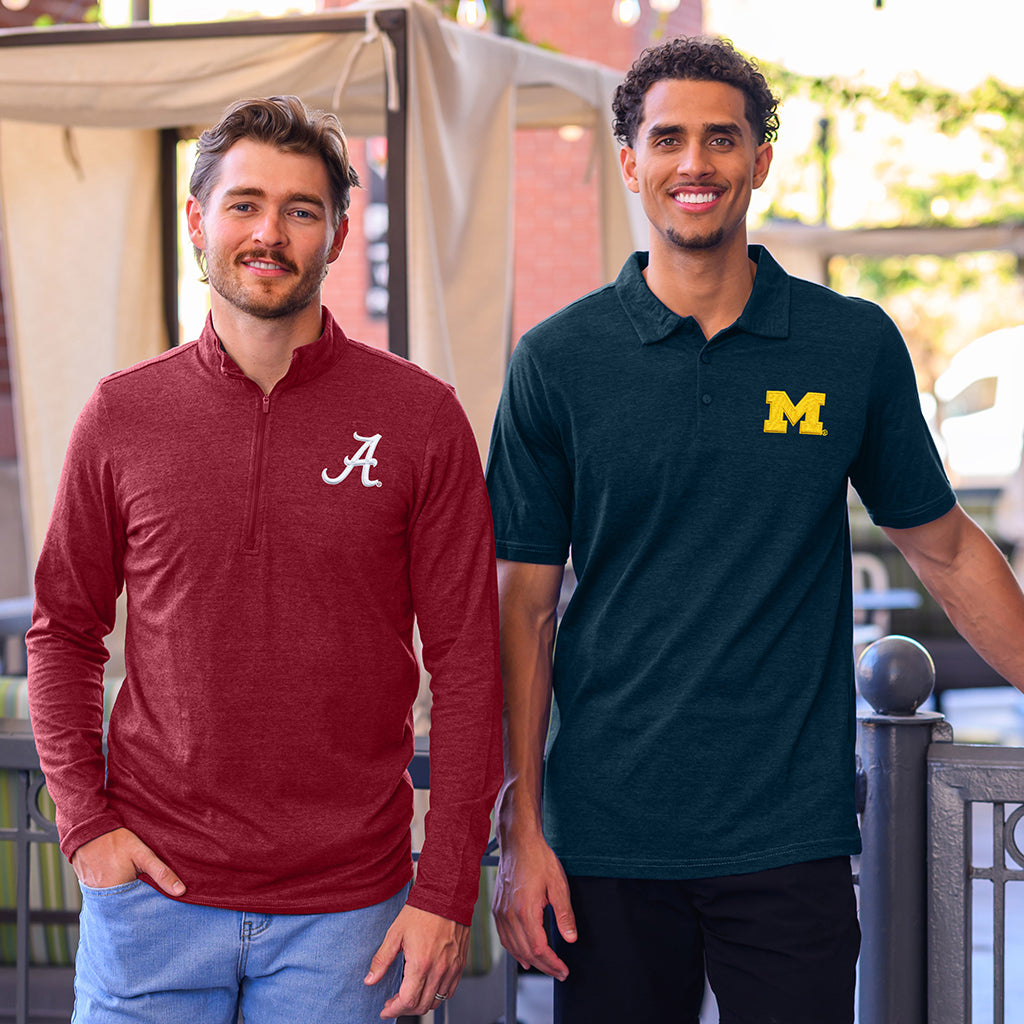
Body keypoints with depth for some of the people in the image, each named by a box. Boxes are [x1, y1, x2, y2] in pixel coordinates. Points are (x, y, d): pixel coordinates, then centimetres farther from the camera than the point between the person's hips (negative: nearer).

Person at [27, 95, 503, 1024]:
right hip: (152, 891, 1)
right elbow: (62, 633, 11)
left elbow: (467, 661, -2)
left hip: (344, 911, -1)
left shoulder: (419, 417, -2)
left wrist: (446, 892, -5)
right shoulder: (122, 415, 3)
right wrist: (84, 819, -2)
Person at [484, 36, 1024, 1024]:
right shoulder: (557, 360, 0)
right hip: (607, 836, 0)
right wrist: (520, 828, -1)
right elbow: (525, 605, 2)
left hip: (789, 837, 0)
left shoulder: (857, 345, 2)